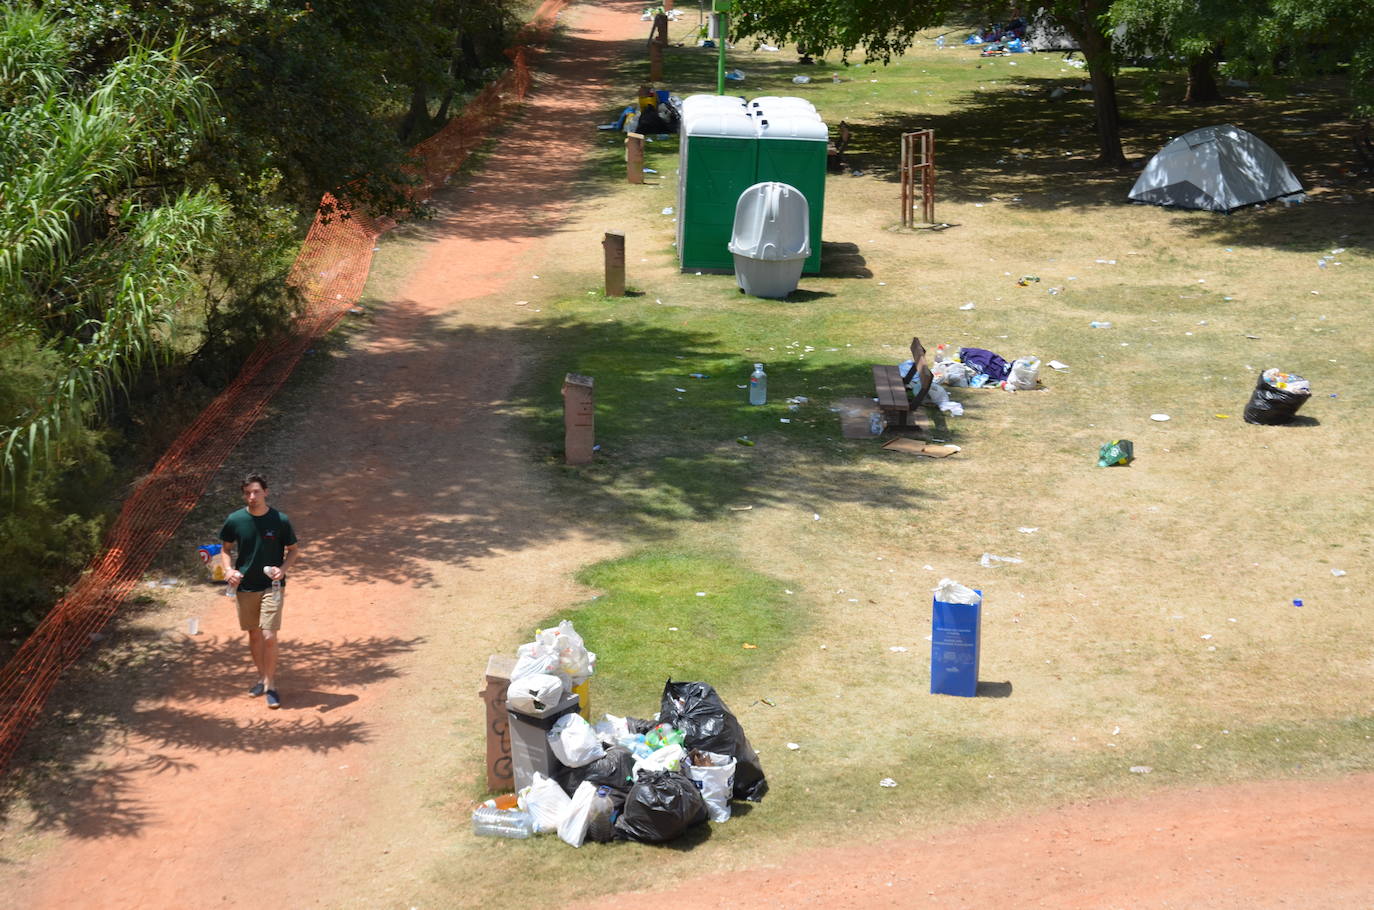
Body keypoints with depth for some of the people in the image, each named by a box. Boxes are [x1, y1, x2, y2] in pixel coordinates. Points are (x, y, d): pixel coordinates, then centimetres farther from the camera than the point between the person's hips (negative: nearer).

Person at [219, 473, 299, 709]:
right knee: (254, 634, 13)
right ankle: (261, 677, 31)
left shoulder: (280, 520, -10)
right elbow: (226, 549, 9)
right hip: (245, 586, 3)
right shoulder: (234, 521, -5)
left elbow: (292, 550, 2)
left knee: (269, 636, -9)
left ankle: (270, 685, 4)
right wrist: (229, 570, -9)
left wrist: (283, 569, -16)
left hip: (272, 586, -3)